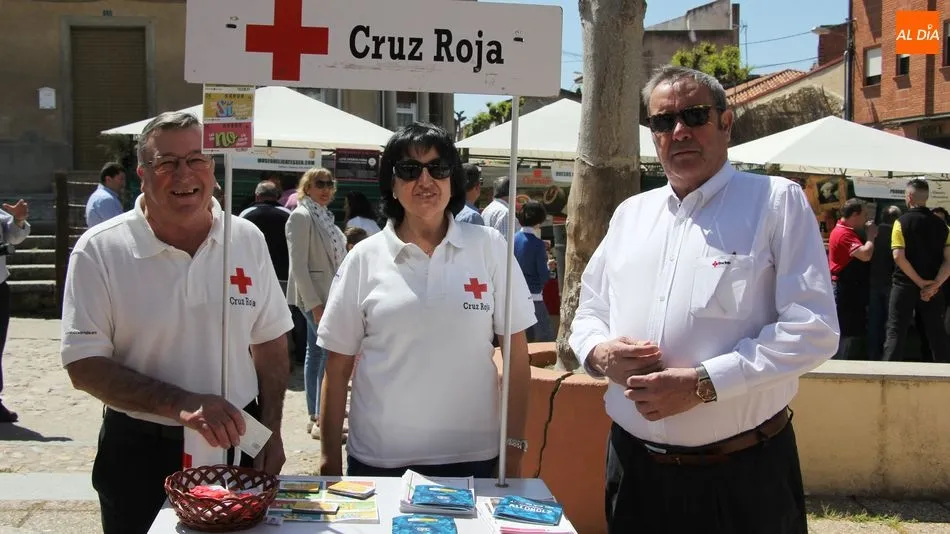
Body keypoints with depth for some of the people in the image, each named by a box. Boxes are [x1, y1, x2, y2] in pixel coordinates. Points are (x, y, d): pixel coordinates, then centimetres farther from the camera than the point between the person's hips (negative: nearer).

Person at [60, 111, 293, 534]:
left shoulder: (247, 240, 0)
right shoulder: (99, 252, -10)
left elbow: (270, 344, 8)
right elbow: (84, 365, -13)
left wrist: (271, 432, 1)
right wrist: (181, 405, -24)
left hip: (236, 444, 3)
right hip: (139, 455, -2)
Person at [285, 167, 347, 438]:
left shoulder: (324, 216, 14)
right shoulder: (301, 216, -12)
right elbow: (298, 264, -17)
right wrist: (314, 303, -22)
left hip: (328, 294, 9)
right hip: (315, 296, -9)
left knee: (316, 354, 11)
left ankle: (315, 417, 17)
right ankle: (321, 420, -5)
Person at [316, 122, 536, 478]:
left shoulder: (489, 247, -1)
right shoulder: (364, 258, -1)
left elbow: (516, 354, 2)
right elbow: (338, 367, 3)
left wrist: (514, 447, 0)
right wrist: (330, 459, 2)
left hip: (470, 457, 0)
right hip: (377, 460, 0)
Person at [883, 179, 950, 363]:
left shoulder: (902, 222, -6)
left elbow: (899, 257, -16)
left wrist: (920, 282, -11)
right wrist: (935, 284, -9)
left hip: (905, 285, -3)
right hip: (932, 288, 3)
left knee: (895, 332, 1)